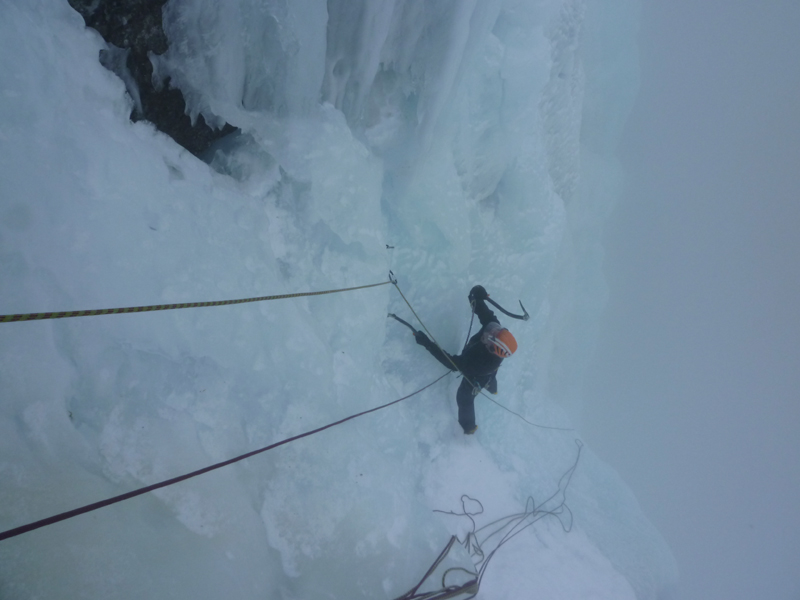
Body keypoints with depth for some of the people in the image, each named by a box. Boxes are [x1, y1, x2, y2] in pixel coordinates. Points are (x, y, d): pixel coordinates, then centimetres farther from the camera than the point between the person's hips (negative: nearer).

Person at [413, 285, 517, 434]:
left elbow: (453, 363, -45)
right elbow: (486, 315, -31)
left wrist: (427, 344, -49)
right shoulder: (497, 330, -41)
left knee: (465, 399, 23)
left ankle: (469, 427, 52)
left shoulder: (480, 363, -52)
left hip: (475, 380, -6)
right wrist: (478, 299, -53)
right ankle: (492, 388, 78)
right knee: (489, 378, 40)